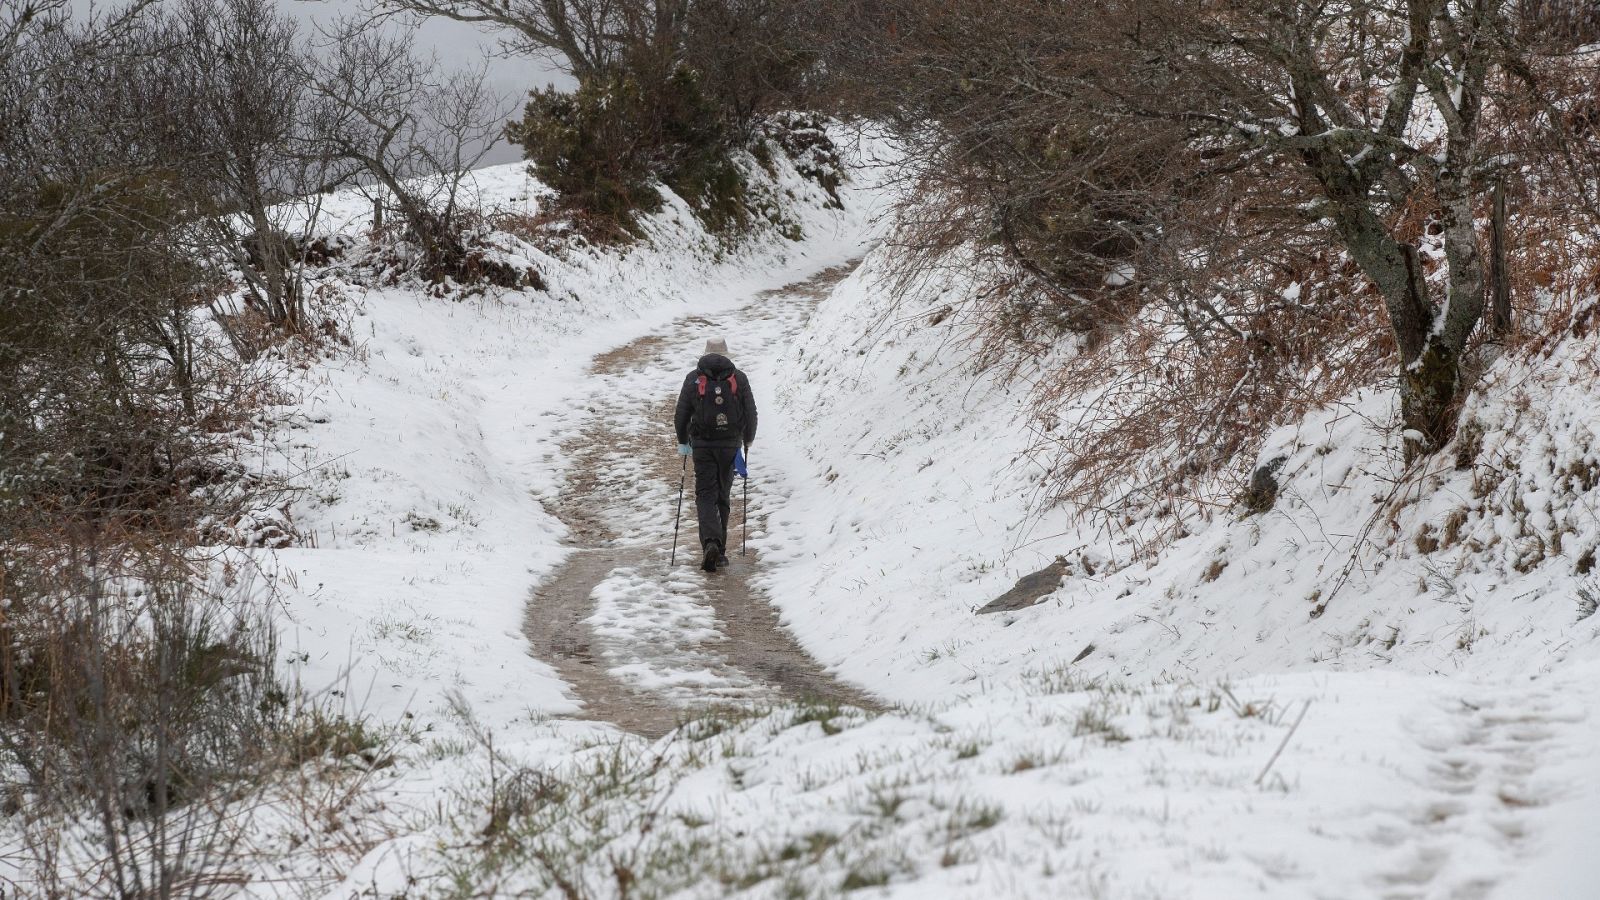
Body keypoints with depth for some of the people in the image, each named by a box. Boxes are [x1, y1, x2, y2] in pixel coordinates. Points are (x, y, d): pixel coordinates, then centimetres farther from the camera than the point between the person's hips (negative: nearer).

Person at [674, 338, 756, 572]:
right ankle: (720, 551, 14)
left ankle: (710, 543, -23)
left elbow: (681, 414, 1)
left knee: (705, 495, 0)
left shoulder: (693, 378, 1)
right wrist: (748, 440, 20)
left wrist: (682, 442, 14)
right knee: (723, 495, 12)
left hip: (702, 444, -1)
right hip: (730, 445, 1)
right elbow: (751, 412, 3)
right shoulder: (739, 378, 2)